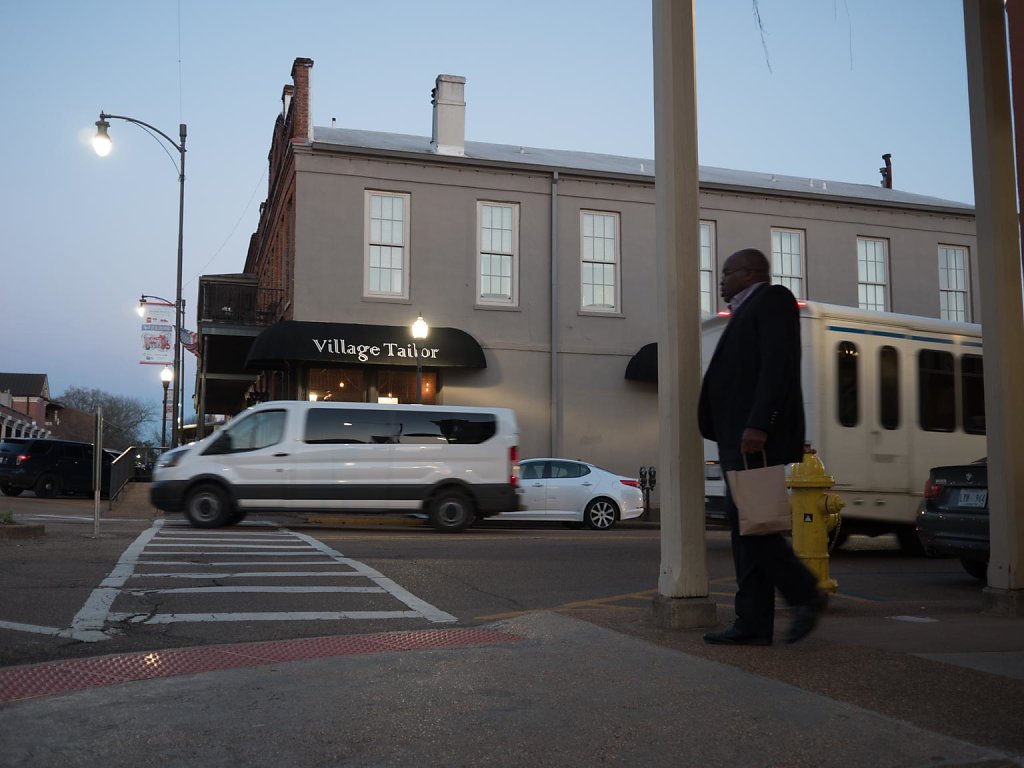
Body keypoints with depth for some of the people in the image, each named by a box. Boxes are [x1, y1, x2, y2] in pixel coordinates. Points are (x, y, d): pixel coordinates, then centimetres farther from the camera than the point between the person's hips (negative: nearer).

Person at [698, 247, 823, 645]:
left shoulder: (773, 299, -1)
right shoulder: (745, 312, 27)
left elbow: (776, 366, -15)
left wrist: (758, 424, -24)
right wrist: (730, 433, 15)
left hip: (757, 433, -10)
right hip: (739, 435, 10)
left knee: (746, 518, -14)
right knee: (745, 523, 5)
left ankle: (805, 593, -1)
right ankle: (753, 624, 5)